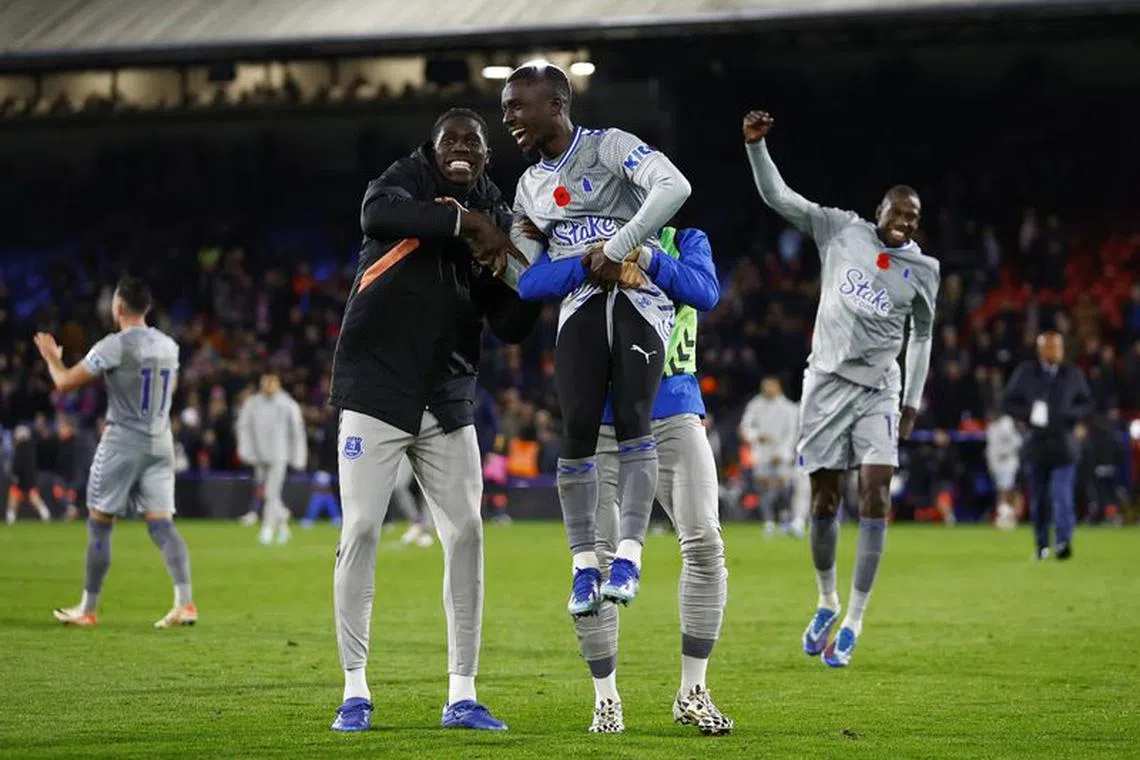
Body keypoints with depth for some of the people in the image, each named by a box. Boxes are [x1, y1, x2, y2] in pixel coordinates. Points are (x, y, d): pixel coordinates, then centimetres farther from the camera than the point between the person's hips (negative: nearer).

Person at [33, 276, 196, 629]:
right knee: (162, 523, 1)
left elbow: (65, 382, -9)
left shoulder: (113, 346, -12)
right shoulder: (168, 345, 7)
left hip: (122, 444, -5)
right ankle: (185, 602, -15)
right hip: (160, 443, 5)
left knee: (99, 523, 6)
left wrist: (51, 356, 11)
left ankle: (88, 609, 11)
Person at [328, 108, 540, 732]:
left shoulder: (495, 218, 10)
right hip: (378, 389, -5)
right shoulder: (405, 182, -2)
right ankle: (355, 691, 1)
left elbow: (511, 328, 5)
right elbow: (378, 215, -29)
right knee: (360, 531, -7)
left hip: (447, 400, 5)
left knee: (465, 535, 0)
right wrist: (465, 220, -30)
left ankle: (462, 696, 6)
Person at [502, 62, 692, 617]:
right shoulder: (530, 187, 20)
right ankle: (584, 561, -4)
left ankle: (629, 552, -17)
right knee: (577, 431, -10)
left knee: (632, 420, -18)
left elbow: (674, 186, -18)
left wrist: (618, 246, -18)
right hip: (580, 305, 5)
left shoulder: (610, 147, -1)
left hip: (638, 296, -5)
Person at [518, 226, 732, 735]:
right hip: (600, 419, 0)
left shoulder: (683, 241, 9)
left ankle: (693, 693, 3)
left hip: (672, 413, 0)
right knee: (595, 559, -2)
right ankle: (606, 700, 12)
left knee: (704, 544, -11)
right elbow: (531, 286, -13)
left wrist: (644, 259, -23)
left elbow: (705, 291, -13)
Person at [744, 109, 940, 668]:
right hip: (827, 381, 0)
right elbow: (778, 198, 1)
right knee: (824, 501, 2)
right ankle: (826, 602, 26)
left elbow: (921, 335, 16)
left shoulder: (923, 269, 4)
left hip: (879, 390, 0)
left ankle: (853, 622, -9)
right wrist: (756, 145, -11)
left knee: (875, 496, -14)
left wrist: (912, 402, 14)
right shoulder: (841, 230, 1)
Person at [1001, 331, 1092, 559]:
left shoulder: (1073, 373, 6)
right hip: (1036, 444, 1)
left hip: (1063, 444, -1)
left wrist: (1071, 414, -8)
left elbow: (1087, 404, 13)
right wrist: (1028, 414, -12)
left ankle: (1064, 541, -22)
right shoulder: (1025, 372, 4)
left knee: (1063, 495, -15)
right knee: (1038, 498, 8)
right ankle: (1042, 545, 19)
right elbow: (1007, 403, 6)